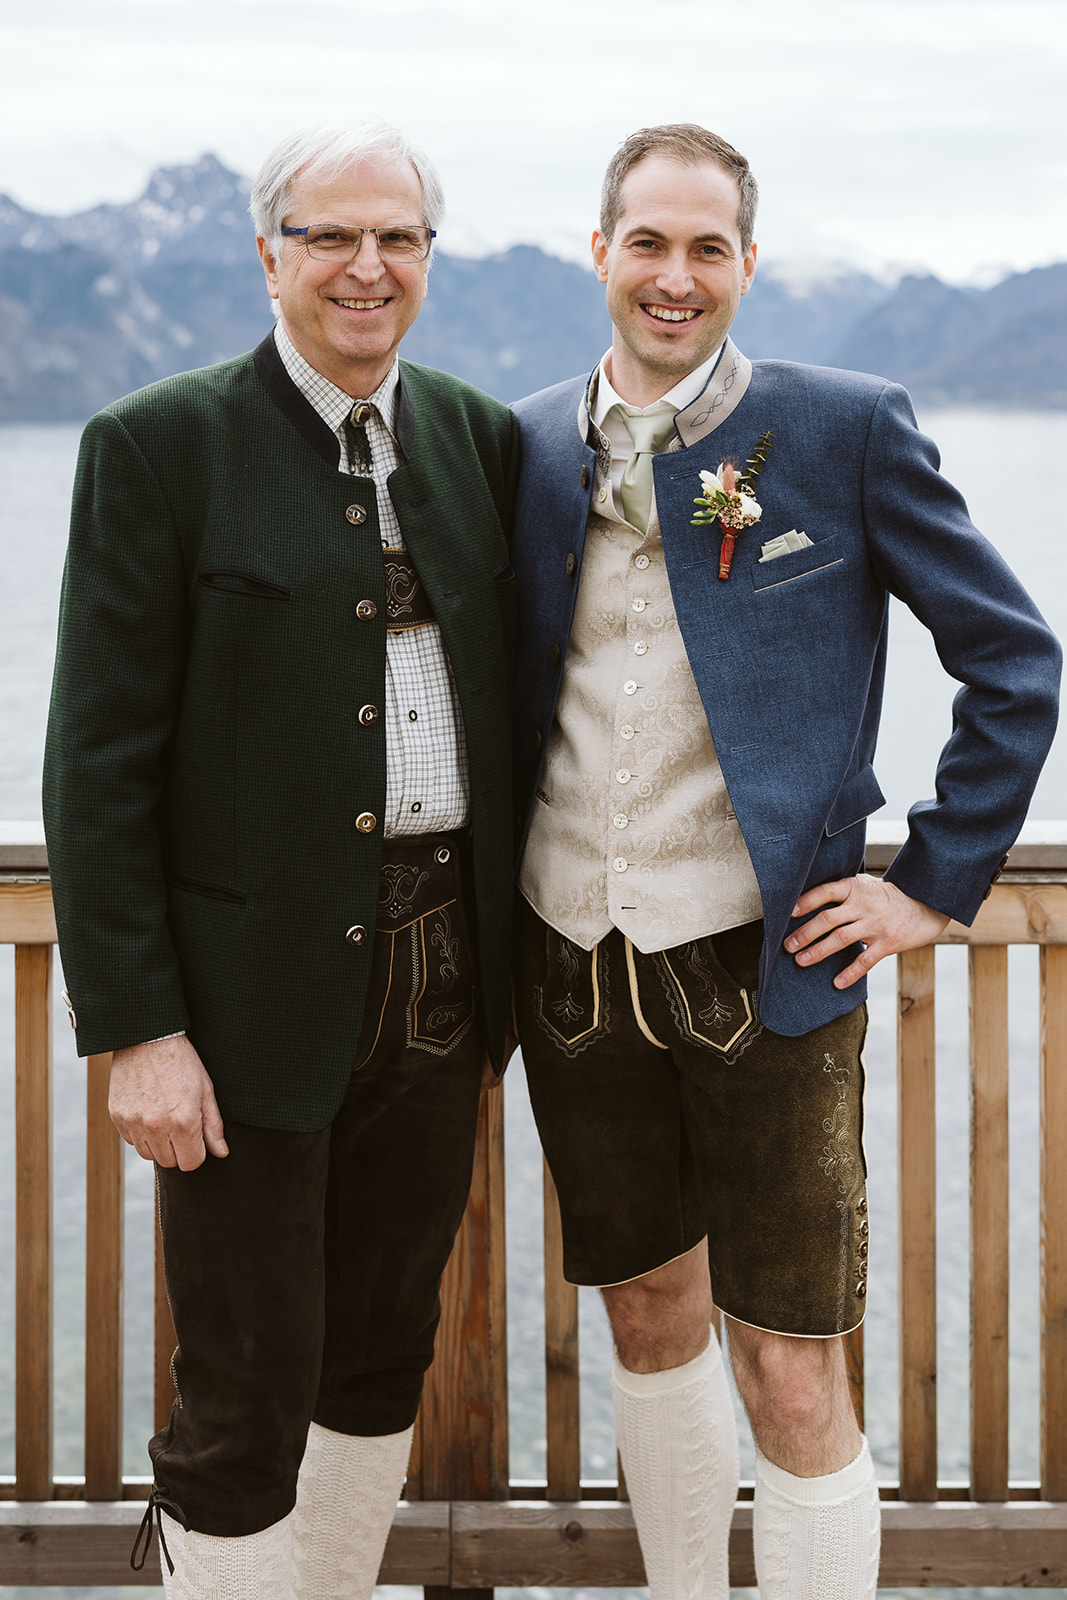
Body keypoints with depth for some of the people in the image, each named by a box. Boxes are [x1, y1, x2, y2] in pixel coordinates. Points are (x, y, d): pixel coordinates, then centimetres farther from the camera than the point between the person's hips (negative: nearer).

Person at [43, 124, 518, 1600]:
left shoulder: (482, 439, 7)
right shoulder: (161, 445, -8)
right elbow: (98, 764, -10)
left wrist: (509, 951, 12)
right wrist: (134, 1026, -15)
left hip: (440, 982, 5)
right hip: (253, 995, -5)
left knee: (383, 1362, 17)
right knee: (247, 1406, 1)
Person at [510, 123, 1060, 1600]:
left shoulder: (847, 430, -5)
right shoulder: (530, 445, 6)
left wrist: (939, 884, -4)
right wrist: (497, 885, 12)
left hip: (762, 966, -4)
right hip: (574, 966, 4)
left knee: (791, 1380, -2)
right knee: (649, 1317, 19)